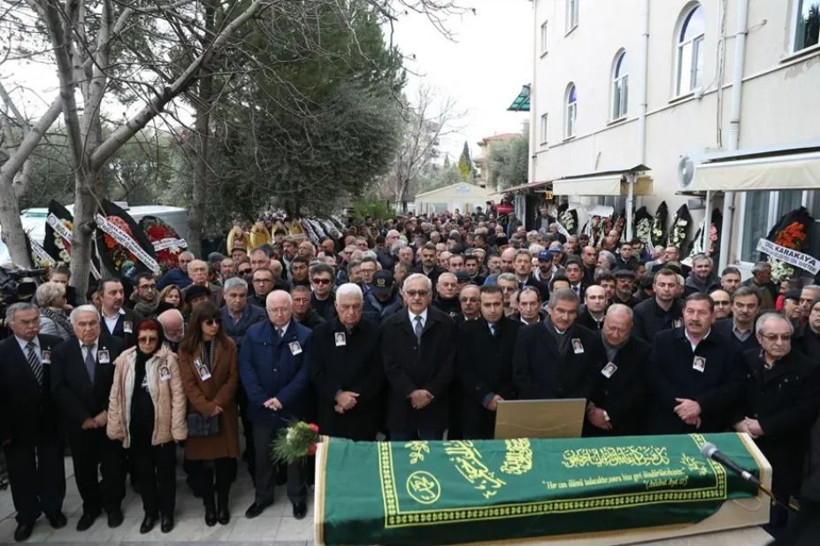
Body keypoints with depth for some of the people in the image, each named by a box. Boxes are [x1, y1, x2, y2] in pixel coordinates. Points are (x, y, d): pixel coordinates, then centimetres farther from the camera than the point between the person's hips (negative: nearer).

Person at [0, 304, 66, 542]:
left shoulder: (54, 344, -7)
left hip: (50, 422, 1)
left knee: (52, 469, 18)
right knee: (21, 473, 17)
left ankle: (53, 508, 39)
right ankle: (26, 516, 37)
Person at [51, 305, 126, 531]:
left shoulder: (116, 346, -7)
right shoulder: (61, 351, -2)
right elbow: (59, 389, -8)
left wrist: (108, 412, -15)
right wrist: (83, 418, -14)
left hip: (111, 419, -1)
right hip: (78, 423, 1)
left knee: (113, 466, 10)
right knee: (84, 469, 14)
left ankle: (113, 505, 31)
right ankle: (91, 507, 35)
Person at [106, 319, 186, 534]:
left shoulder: (168, 359, -11)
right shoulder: (124, 359, -2)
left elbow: (178, 395, -9)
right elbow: (116, 395, 3)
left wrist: (177, 428, -11)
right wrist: (116, 427, 1)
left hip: (162, 428, -3)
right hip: (135, 429, 3)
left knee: (165, 472, 13)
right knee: (143, 473, 18)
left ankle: (167, 512, 33)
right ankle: (150, 511, 38)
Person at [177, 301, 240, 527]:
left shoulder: (228, 345, 0)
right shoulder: (186, 348, -2)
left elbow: (233, 378, -4)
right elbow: (188, 384, -7)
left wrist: (217, 404, -14)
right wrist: (206, 407, -15)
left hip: (224, 411, 0)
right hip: (198, 413, 0)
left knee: (225, 458, 4)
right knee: (201, 460, 4)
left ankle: (223, 503, 22)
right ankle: (208, 505, 21)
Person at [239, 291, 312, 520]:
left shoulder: (305, 335, -6)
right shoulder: (254, 333, 0)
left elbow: (305, 373, -10)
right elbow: (246, 367, -5)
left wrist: (282, 398, -17)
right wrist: (261, 399, -14)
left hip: (292, 407, -2)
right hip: (261, 406, 2)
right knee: (262, 454, 15)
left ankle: (298, 497, 31)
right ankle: (262, 496, 35)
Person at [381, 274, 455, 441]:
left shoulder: (445, 324, 1)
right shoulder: (390, 325, 1)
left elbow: (449, 363, -2)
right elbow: (391, 365, -4)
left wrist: (430, 392, -11)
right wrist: (412, 392, -13)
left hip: (434, 405, 0)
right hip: (400, 405, 0)